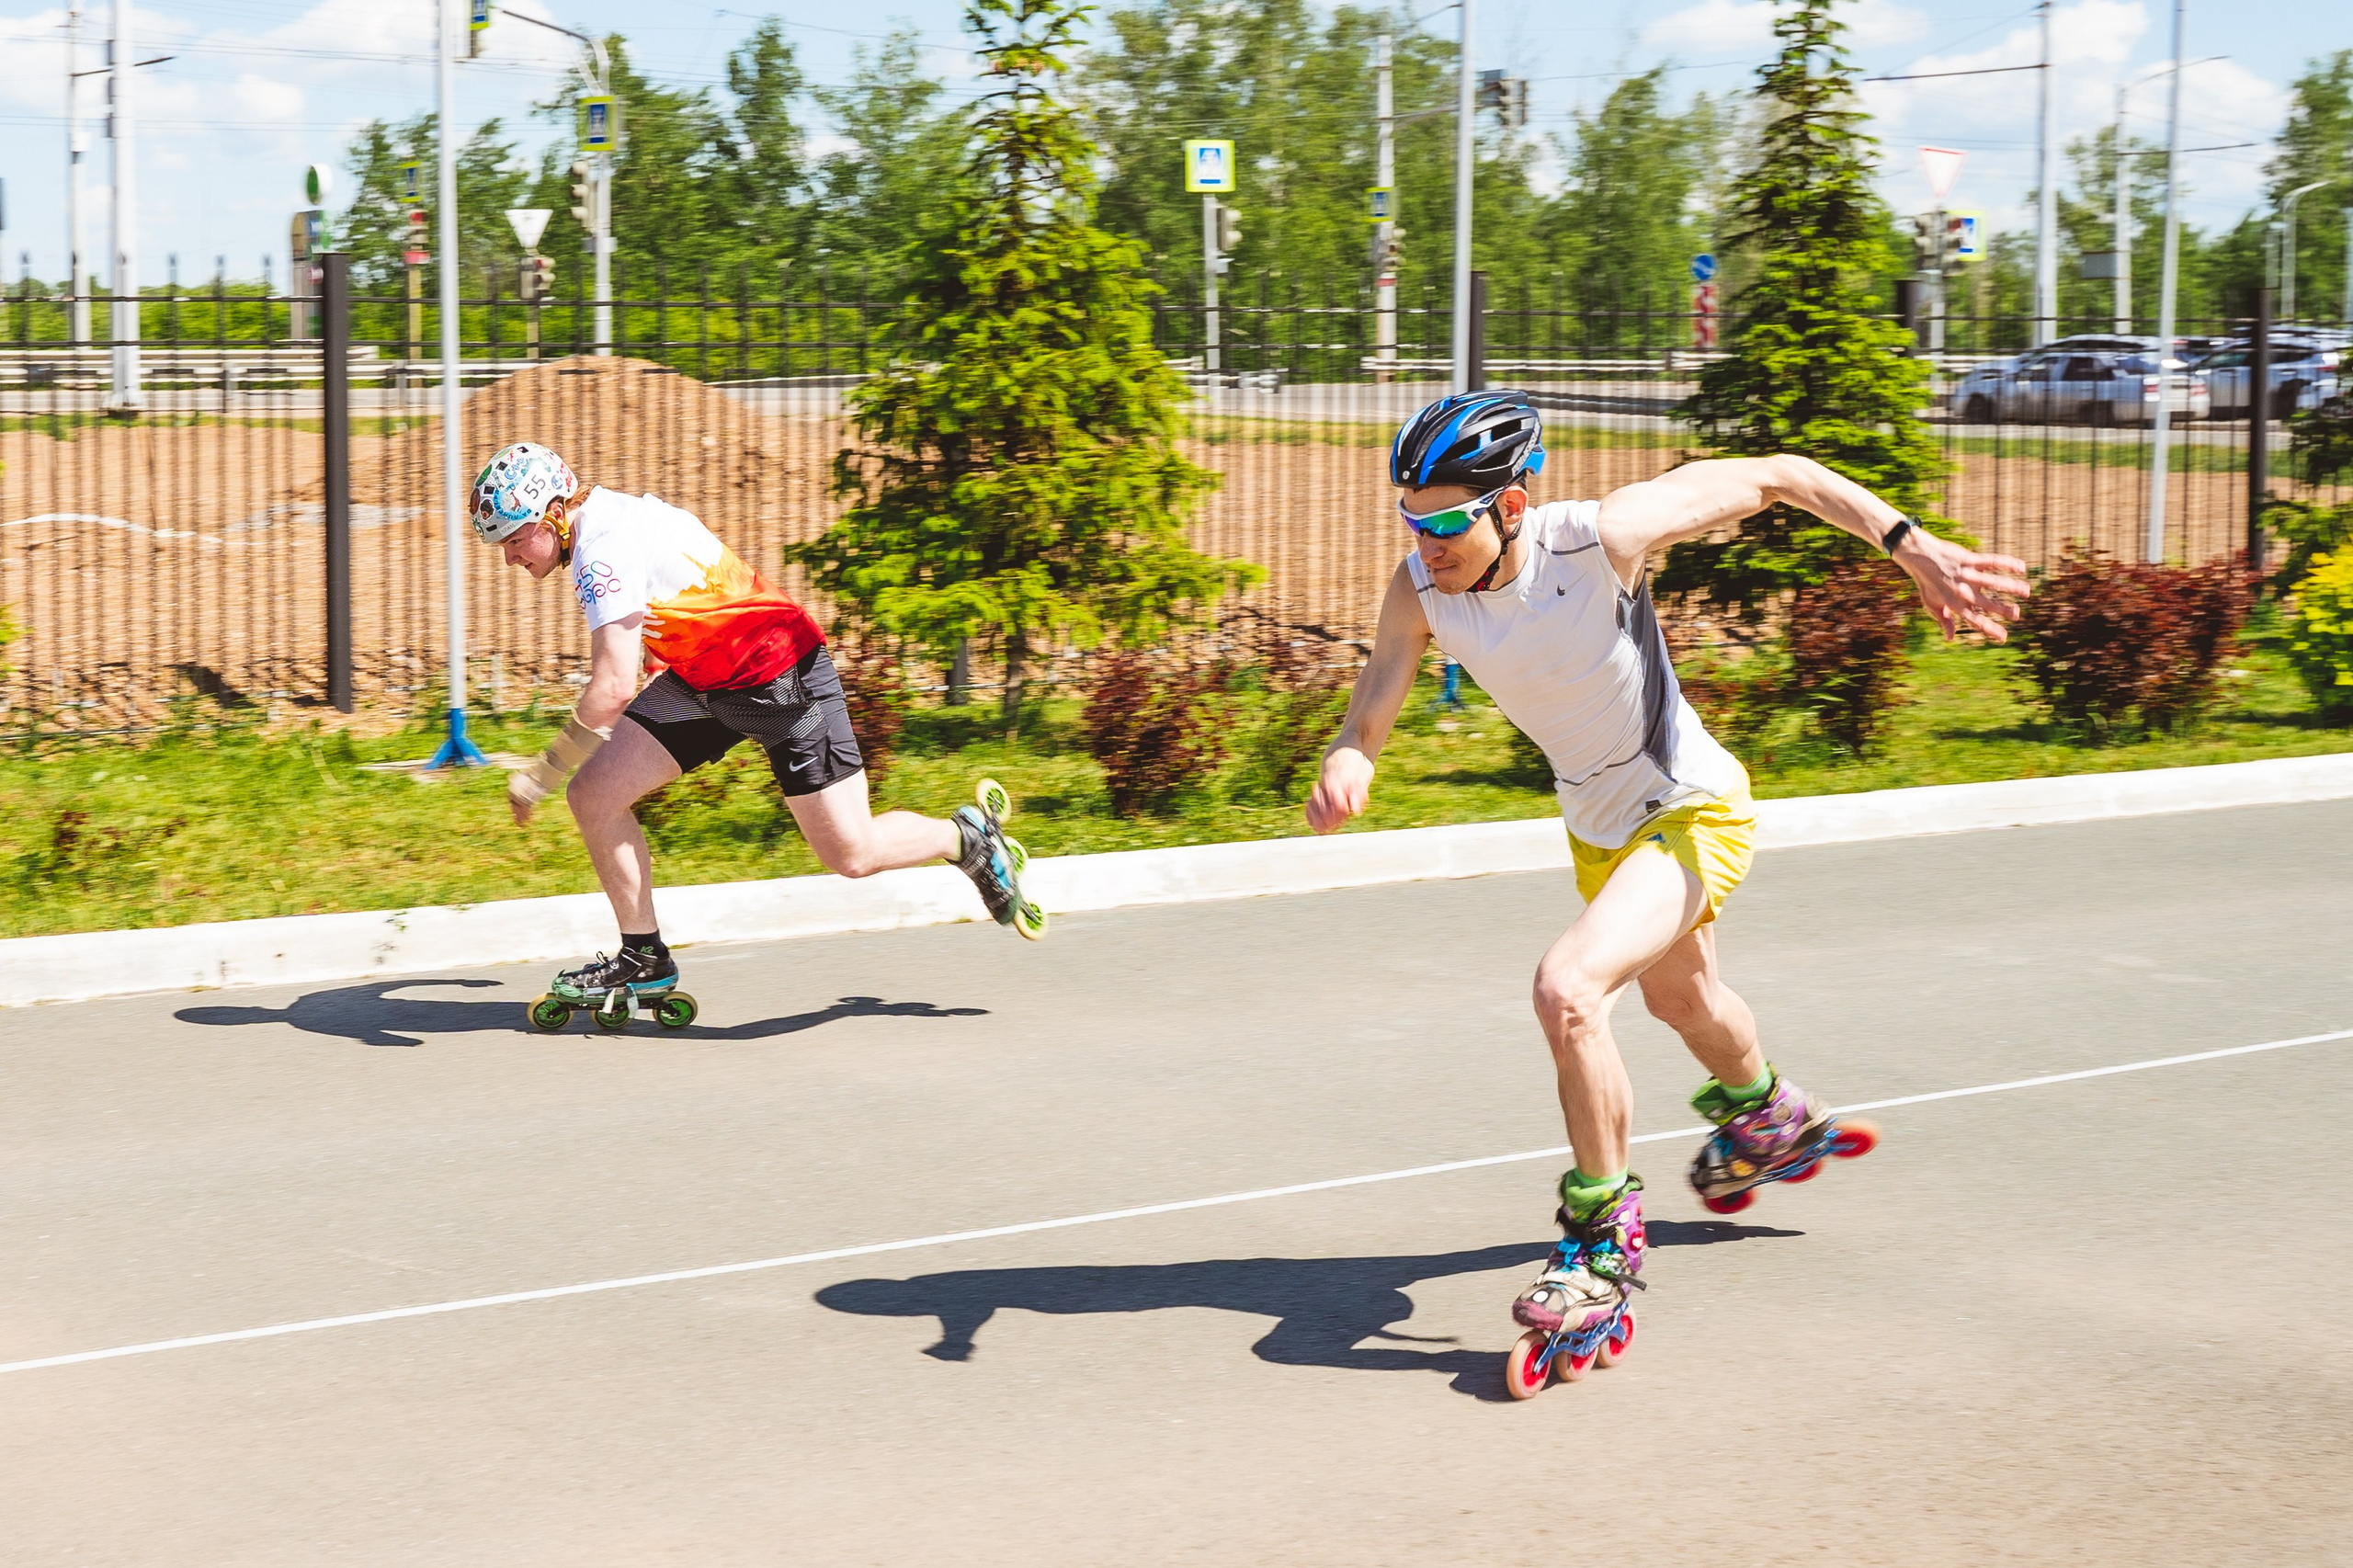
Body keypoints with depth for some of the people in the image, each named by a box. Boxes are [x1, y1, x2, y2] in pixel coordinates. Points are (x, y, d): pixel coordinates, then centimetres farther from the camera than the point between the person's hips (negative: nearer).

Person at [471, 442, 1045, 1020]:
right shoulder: (608, 514, 3)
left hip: (782, 681, -10)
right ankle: (645, 961, 11)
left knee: (853, 854, -5)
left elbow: (614, 688, -31)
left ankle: (972, 837, 23)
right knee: (592, 796, -3)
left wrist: (541, 773, -17)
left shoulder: (604, 550, -26)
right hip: (705, 681, 10)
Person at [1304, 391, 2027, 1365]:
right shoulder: (1421, 589, -20)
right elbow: (1367, 720, -19)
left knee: (1567, 990, -29)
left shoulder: (1599, 537, -32)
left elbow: (1780, 476, -23)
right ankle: (1764, 1116, 67)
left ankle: (1603, 1233, -9)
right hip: (1597, 828, 7)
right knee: (1681, 1001, 32)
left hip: (1693, 815, -7)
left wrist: (1913, 545, -28)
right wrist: (1343, 772, -43)